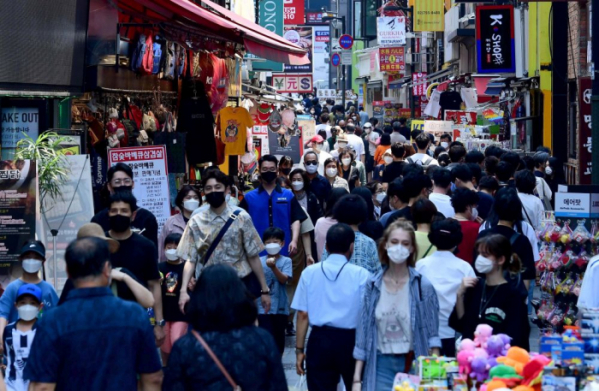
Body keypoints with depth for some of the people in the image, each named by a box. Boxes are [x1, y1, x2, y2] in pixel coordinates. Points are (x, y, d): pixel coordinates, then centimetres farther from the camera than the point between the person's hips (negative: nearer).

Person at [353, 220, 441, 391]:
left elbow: (432, 335, -1)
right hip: (381, 365, 1)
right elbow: (363, 332, 6)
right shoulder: (373, 285, 2)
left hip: (413, 365, -1)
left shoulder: (423, 286, -4)